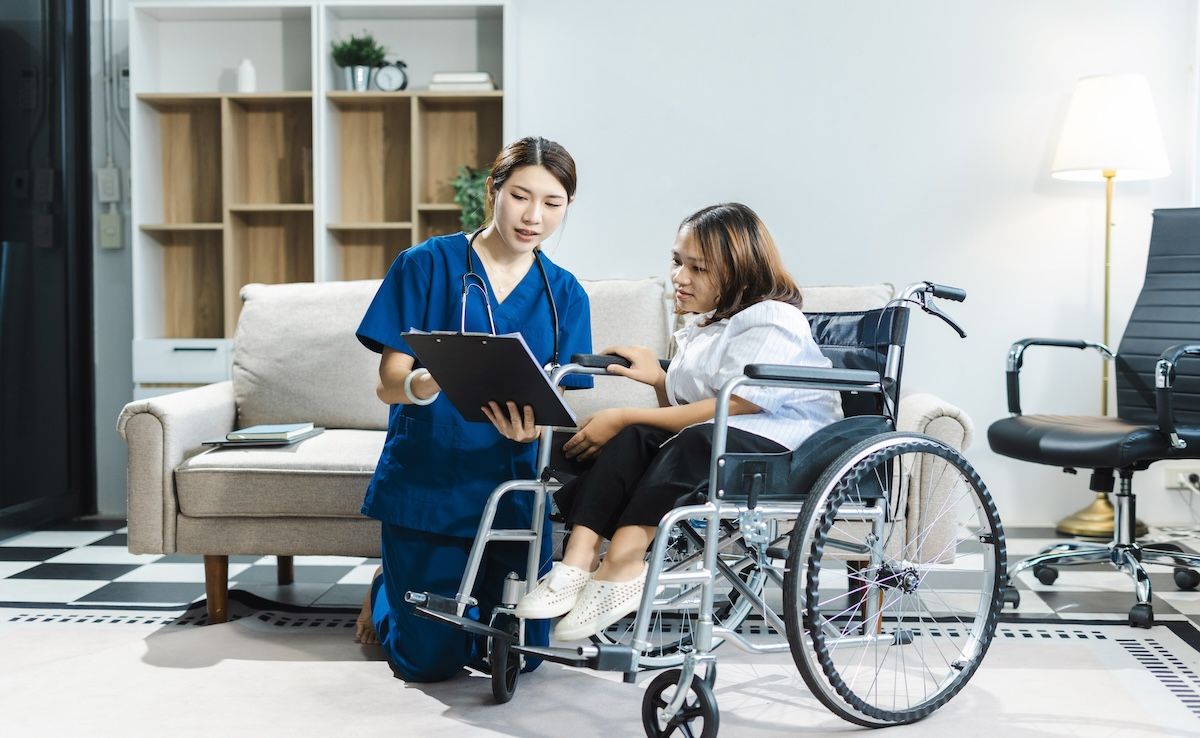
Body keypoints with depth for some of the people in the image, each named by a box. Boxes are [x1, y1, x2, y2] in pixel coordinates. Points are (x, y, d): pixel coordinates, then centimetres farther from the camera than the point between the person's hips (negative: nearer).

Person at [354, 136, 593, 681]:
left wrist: (532, 427, -26)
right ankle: (386, 591, 33)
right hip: (427, 484, -3)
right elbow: (390, 384, -10)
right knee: (431, 661, 1)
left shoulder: (564, 294, 4)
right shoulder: (426, 265, -6)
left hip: (512, 487, 3)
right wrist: (428, 383, -34)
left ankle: (467, 594, 38)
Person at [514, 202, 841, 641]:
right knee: (632, 438, -20)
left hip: (782, 447, -8)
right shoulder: (705, 328, 21)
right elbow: (685, 410, 19)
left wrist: (626, 417, -17)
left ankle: (621, 564, -41)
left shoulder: (771, 322, -8)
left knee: (697, 441, -37)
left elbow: (728, 408, -19)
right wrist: (660, 380, -2)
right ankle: (579, 558, -35)